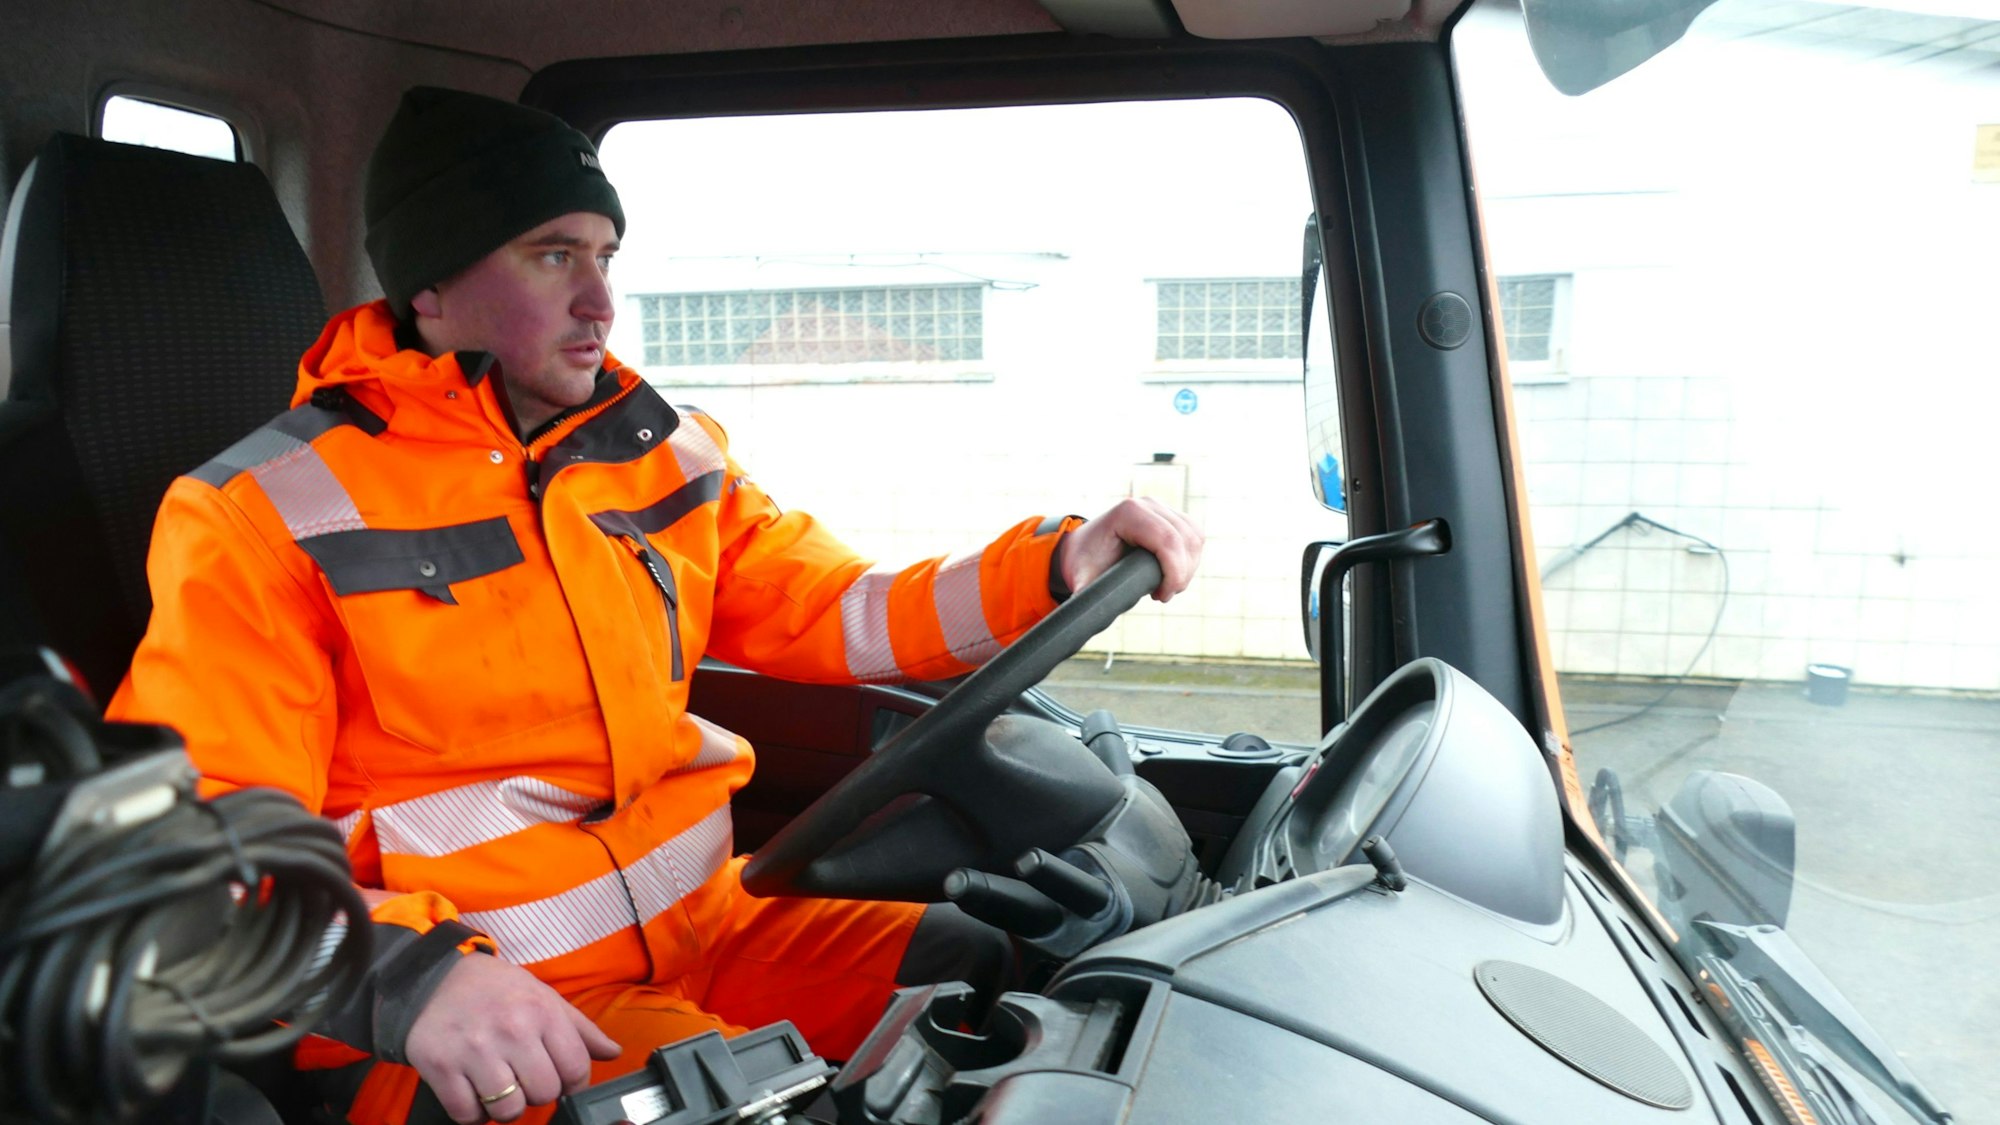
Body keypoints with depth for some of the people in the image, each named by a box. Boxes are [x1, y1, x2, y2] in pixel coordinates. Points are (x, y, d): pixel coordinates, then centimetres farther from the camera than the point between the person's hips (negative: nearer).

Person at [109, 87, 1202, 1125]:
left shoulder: (665, 450, 8)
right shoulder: (264, 516, -7)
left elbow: (834, 611, 9)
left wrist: (1060, 567, -6)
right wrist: (409, 978, -31)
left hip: (707, 918, 6)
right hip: (461, 1026, -5)